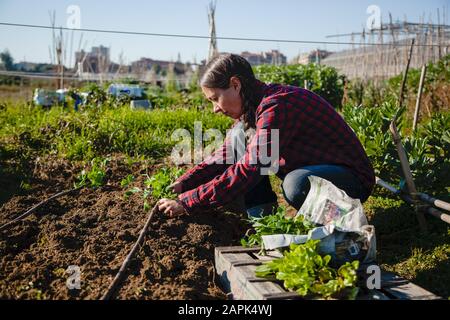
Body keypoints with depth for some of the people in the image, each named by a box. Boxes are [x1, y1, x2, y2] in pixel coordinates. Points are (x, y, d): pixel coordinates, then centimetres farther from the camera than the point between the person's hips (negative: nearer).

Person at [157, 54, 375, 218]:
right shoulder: (251, 108, 1)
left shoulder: (277, 107, -29)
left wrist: (186, 203, -31)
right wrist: (182, 185, -7)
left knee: (296, 184, -39)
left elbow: (247, 172, -35)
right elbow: (225, 154, 5)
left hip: (354, 179, -8)